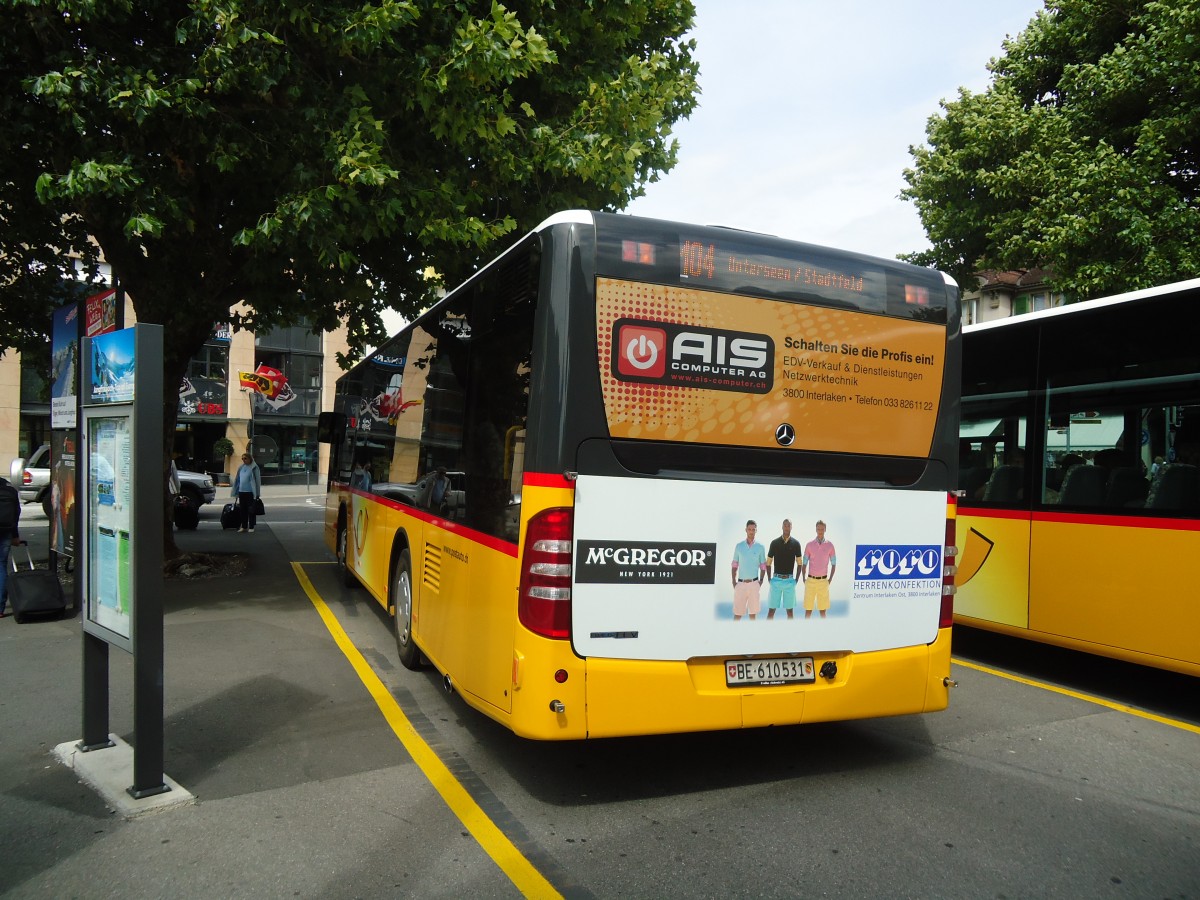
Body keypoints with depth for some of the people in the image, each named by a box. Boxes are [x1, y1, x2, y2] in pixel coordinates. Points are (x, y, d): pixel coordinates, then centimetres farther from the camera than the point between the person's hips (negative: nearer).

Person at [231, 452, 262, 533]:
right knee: (242, 510, 10)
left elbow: (257, 480, -8)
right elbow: (237, 479, 18)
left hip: (250, 492, -6)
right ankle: (244, 526, 19)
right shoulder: (241, 467, 11)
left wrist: (257, 493, -12)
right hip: (241, 492, 6)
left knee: (250, 510, 1)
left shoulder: (254, 467, -6)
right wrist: (236, 491, 15)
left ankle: (251, 527, 8)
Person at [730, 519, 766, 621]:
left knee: (753, 612, 6)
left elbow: (763, 567, 7)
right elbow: (735, 566, 7)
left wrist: (760, 582, -2)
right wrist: (734, 582, -1)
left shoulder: (760, 547, 2)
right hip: (741, 583, 0)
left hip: (754, 583, 0)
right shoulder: (739, 546, 4)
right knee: (737, 613, -2)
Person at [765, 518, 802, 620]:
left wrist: (796, 580, 0)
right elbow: (768, 563, 7)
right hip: (776, 580, 0)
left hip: (790, 581, 0)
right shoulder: (775, 543, 2)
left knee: (790, 609, 6)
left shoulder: (796, 543, 2)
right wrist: (769, 579, 0)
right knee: (771, 609, 0)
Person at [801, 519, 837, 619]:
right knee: (808, 609, 1)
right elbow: (804, 564, 5)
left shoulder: (829, 545, 1)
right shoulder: (809, 545, 1)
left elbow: (834, 564, 7)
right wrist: (804, 579, 0)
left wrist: (830, 580, 1)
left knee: (823, 609, 4)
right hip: (811, 580, 0)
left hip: (823, 580, 0)